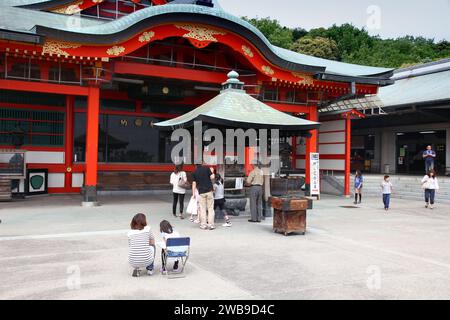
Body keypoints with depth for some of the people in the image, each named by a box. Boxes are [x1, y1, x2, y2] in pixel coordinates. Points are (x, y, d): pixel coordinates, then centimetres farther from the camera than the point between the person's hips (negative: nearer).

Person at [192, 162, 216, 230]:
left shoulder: (195, 171, 8)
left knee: (202, 209, 8)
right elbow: (212, 177, -6)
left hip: (201, 192, 2)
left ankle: (203, 225, 8)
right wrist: (212, 171, 12)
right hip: (209, 190, -2)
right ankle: (211, 224, 3)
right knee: (210, 208, 4)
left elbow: (194, 183, 6)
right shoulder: (207, 168, 1)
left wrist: (193, 193, 10)